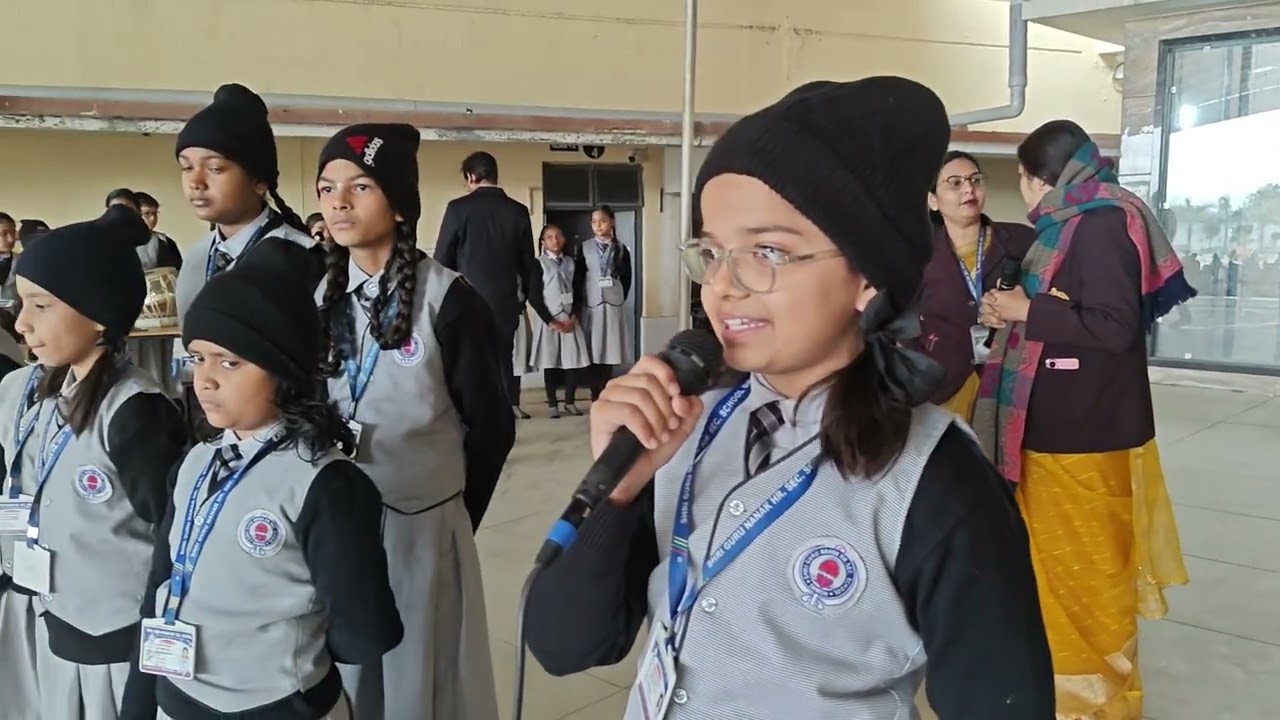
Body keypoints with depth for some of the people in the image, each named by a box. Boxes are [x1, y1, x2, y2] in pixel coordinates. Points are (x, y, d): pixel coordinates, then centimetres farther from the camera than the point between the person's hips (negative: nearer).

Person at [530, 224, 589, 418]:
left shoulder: (572, 263, 11)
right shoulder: (538, 263, 1)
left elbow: (578, 293, 8)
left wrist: (573, 317, -5)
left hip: (570, 319, 3)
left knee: (575, 361, -2)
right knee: (550, 362, 0)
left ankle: (570, 402, 13)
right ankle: (552, 403, 9)